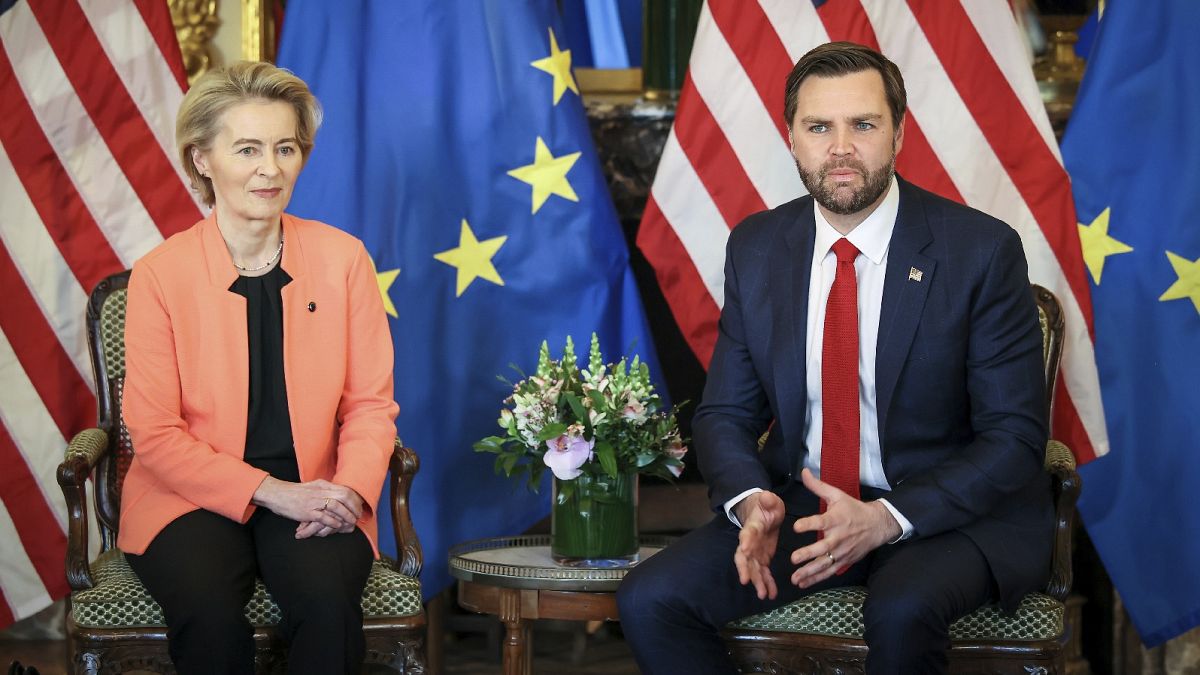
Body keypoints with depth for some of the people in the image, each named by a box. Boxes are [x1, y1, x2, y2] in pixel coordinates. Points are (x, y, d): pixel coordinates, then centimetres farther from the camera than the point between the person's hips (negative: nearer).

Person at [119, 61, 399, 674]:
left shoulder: (342, 257, 4)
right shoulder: (160, 274, -3)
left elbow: (370, 404, 6)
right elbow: (155, 433, -5)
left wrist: (350, 490, -15)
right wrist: (269, 491, -16)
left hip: (311, 495, 2)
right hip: (192, 496, -1)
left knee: (328, 600, -31)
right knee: (209, 614, -33)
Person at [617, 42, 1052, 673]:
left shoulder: (982, 251, -10)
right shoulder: (756, 247, 3)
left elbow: (1014, 438, -10)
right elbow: (725, 413, 9)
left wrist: (886, 519, -23)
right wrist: (752, 499, -15)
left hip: (947, 511, -4)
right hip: (801, 502, 4)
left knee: (902, 609, -37)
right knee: (649, 600, -17)